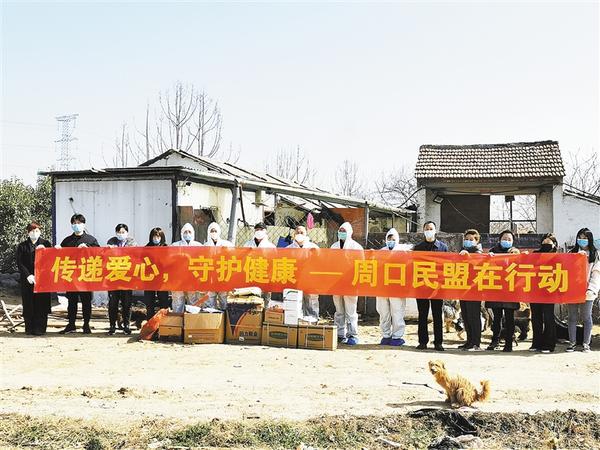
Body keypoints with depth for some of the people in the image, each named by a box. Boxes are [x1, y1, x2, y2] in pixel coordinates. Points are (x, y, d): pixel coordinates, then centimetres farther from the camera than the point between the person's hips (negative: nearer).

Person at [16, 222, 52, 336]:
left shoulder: (46, 244, 11)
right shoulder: (22, 246, 11)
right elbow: (20, 263, 3)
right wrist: (28, 275, -10)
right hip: (27, 280, 1)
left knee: (41, 304, -3)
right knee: (28, 304, 0)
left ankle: (39, 328, 2)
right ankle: (29, 328, 6)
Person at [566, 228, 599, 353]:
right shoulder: (572, 253, 14)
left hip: (586, 292, -3)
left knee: (586, 317, 1)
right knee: (572, 317, 5)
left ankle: (586, 344, 6)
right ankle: (572, 343, 10)